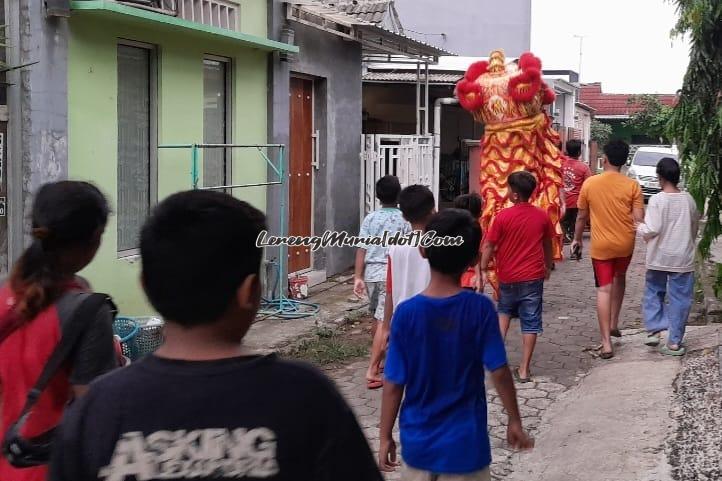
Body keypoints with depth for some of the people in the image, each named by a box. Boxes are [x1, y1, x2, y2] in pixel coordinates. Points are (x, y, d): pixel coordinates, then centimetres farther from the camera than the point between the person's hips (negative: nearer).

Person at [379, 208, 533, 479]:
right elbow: (499, 372, -10)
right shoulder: (480, 308, -13)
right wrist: (515, 421, 4)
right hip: (465, 443, -1)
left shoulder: (407, 312, -11)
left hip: (418, 442, 1)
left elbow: (394, 384, -8)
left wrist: (385, 437, 3)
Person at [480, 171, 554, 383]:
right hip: (533, 277, 1)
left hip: (508, 277, -1)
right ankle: (524, 369, 6)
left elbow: (489, 247, -9)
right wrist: (548, 266, 27)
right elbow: (548, 245, 11)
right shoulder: (542, 216, -2)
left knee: (504, 310, 25)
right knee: (530, 322, 5)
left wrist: (482, 270, -1)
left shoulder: (503, 216, -12)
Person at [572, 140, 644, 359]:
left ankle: (606, 343, -6)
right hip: (625, 243, 1)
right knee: (619, 278, 28)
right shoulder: (632, 186, -9)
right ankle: (614, 324, 32)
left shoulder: (590, 183, -7)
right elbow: (639, 219, -10)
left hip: (601, 245, -1)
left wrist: (577, 239, 17)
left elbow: (582, 216, 1)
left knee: (604, 290, 0)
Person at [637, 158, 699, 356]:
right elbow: (695, 228, 12)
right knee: (679, 298, 5)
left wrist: (639, 227, 3)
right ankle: (674, 342, 5)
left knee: (653, 293, 18)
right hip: (683, 259, 2)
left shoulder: (656, 200, -12)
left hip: (659, 258, -2)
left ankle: (653, 330, 7)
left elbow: (651, 230, -16)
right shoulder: (689, 200, 2)